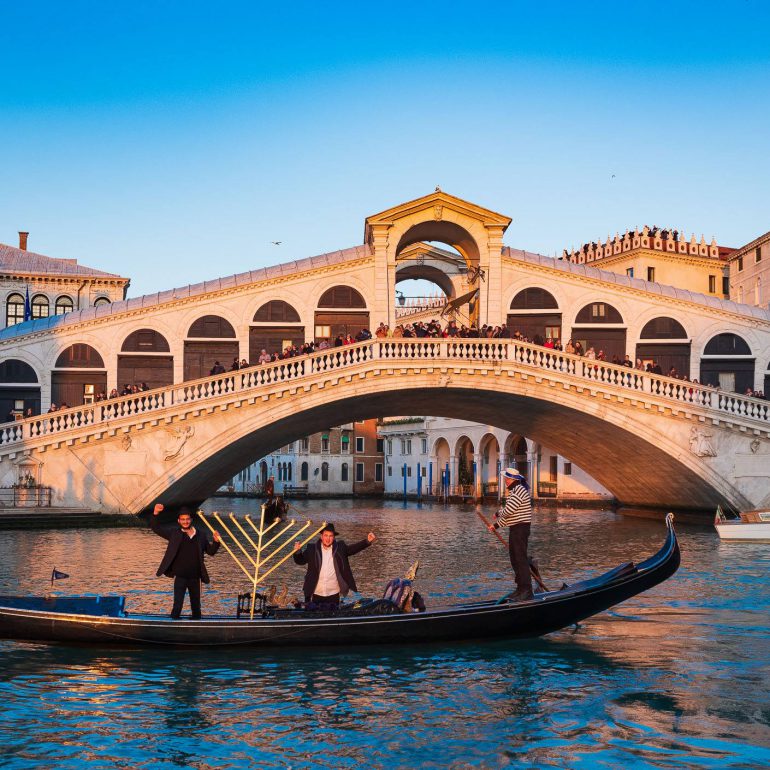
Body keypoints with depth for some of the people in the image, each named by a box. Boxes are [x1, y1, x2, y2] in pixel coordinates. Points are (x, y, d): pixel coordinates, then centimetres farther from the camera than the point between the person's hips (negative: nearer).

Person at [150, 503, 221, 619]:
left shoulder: (201, 535, 5)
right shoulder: (174, 533, -1)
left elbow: (210, 551, 12)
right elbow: (156, 528, -6)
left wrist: (216, 542, -7)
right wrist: (155, 514, -22)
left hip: (195, 577, 3)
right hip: (180, 577, -3)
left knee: (196, 605, 16)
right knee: (177, 605, -7)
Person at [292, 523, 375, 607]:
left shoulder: (340, 548, 1)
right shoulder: (312, 549, 0)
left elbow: (353, 548, -1)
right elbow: (300, 560, 5)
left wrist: (367, 541, -15)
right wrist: (297, 551, -16)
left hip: (333, 594, 0)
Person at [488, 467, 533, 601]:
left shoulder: (519, 491, -16)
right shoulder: (514, 490, 19)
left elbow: (509, 510, -22)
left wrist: (498, 513, -2)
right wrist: (497, 524, 22)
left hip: (520, 528, -11)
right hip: (515, 529, 11)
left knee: (521, 558, -12)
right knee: (515, 559, 14)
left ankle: (526, 591, -12)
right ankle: (521, 588, 20)